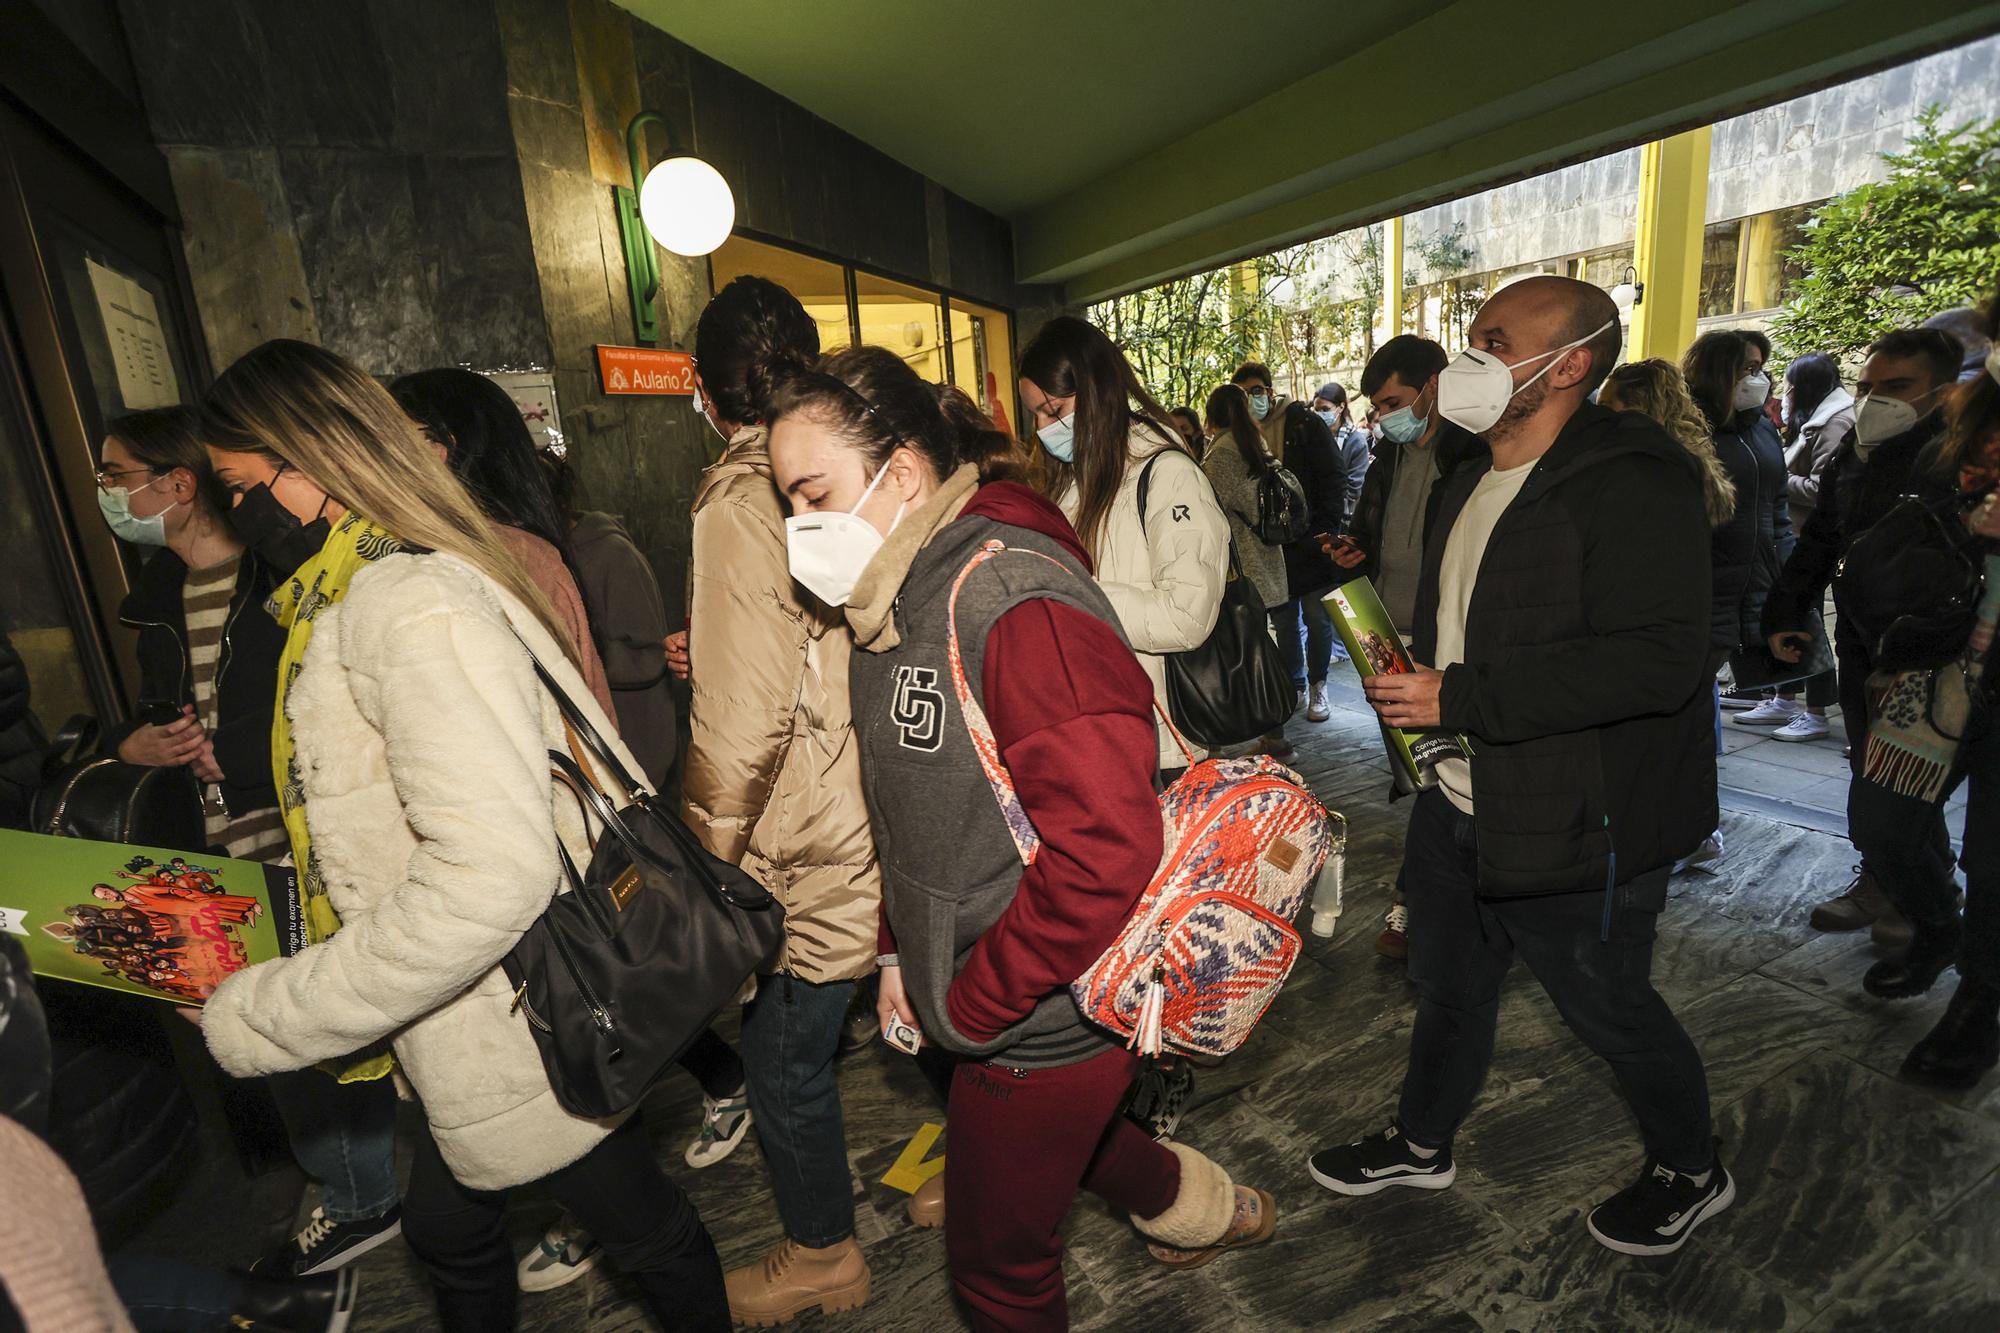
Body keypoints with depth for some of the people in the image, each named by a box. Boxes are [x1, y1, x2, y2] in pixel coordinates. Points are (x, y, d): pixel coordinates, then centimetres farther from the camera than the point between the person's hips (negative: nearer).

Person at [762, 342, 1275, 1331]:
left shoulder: (1013, 599, -28)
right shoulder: (895, 599, 3)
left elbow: (1105, 849, -31)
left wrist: (972, 1007, -20)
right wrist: (901, 949, 8)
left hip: (1043, 1017, -9)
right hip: (971, 987, 9)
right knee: (1062, 1129, 32)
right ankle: (1204, 1211, 59)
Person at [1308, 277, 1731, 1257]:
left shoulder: (1634, 484, -20)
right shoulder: (1470, 485, 11)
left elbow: (1660, 657, -30)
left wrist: (1459, 697, -30)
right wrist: (1410, 679, 7)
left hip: (1579, 828, -8)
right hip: (1460, 806, 8)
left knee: (1610, 1012, 14)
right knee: (1448, 986, 22)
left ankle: (1690, 1171, 44)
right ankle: (1421, 1143, 45)